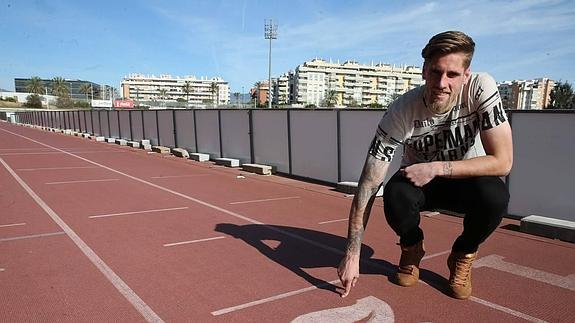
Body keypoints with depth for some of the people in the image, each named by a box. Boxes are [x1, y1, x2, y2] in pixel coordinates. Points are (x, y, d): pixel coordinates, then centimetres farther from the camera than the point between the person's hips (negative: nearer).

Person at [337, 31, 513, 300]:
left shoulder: (481, 88, -25)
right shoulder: (401, 112, -27)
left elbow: (502, 162, -24)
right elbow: (367, 187, -28)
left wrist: (436, 168, -32)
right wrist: (352, 255, -31)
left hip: (466, 180, 1)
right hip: (419, 181, 0)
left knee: (494, 195, -32)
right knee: (395, 195, -33)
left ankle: (462, 256, 1)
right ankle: (412, 249, 3)